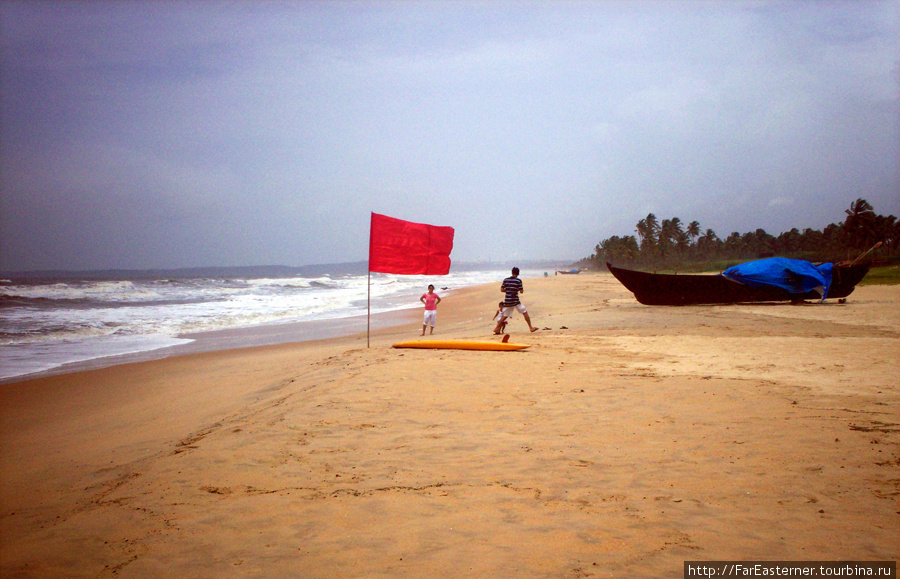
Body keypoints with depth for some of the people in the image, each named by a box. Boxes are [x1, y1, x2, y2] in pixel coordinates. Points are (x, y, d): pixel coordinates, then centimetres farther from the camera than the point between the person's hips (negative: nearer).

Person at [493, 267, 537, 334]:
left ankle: (497, 328, 12)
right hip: (515, 301, -4)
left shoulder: (505, 280, 5)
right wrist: (522, 289, 14)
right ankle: (531, 327, 4)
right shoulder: (518, 281, -6)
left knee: (505, 316, 15)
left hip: (507, 301, 4)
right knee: (525, 313, 6)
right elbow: (521, 291, -7)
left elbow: (502, 290, 5)